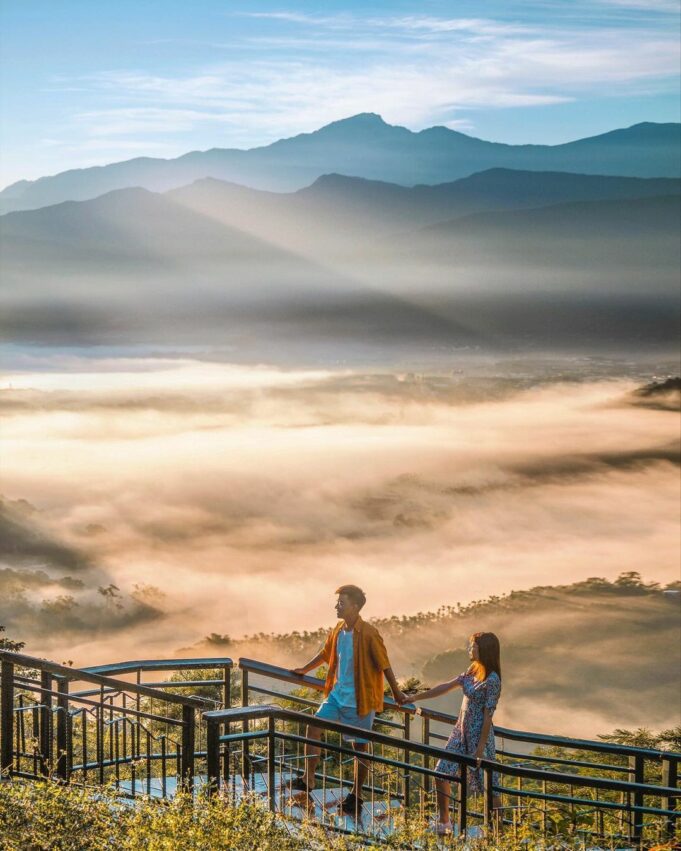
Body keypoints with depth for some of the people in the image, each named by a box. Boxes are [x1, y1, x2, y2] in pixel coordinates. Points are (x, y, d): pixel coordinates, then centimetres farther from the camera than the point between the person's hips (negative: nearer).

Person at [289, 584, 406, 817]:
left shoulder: (368, 634, -18)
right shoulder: (338, 631, 3)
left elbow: (384, 664, -13)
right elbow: (325, 654, 20)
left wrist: (396, 693, -9)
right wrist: (304, 670, 28)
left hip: (360, 699, -6)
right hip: (337, 694, 6)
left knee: (359, 746, 5)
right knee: (313, 727, -6)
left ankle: (356, 796, 17)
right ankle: (308, 778, 2)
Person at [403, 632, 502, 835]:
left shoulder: (492, 680, -17)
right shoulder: (472, 673, 7)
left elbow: (488, 715, -18)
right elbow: (445, 687, 13)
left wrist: (481, 747, -18)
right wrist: (416, 697, 13)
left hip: (478, 734, -8)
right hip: (461, 732, 8)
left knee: (486, 783, -4)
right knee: (442, 773, 8)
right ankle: (443, 822, 21)